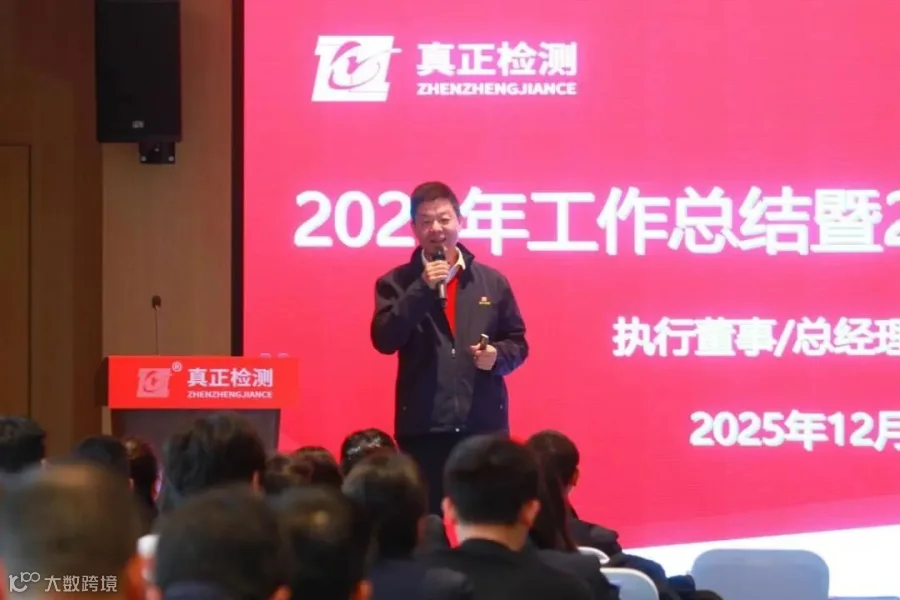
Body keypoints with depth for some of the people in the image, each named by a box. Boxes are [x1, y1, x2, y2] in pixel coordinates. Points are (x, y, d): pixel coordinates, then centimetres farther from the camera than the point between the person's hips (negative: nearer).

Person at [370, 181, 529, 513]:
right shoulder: (395, 283, 4)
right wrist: (423, 288, -16)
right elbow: (384, 340, -10)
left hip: (484, 423, 2)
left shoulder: (492, 281, 10)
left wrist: (497, 355, -9)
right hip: (422, 426, -1)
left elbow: (517, 342, 14)